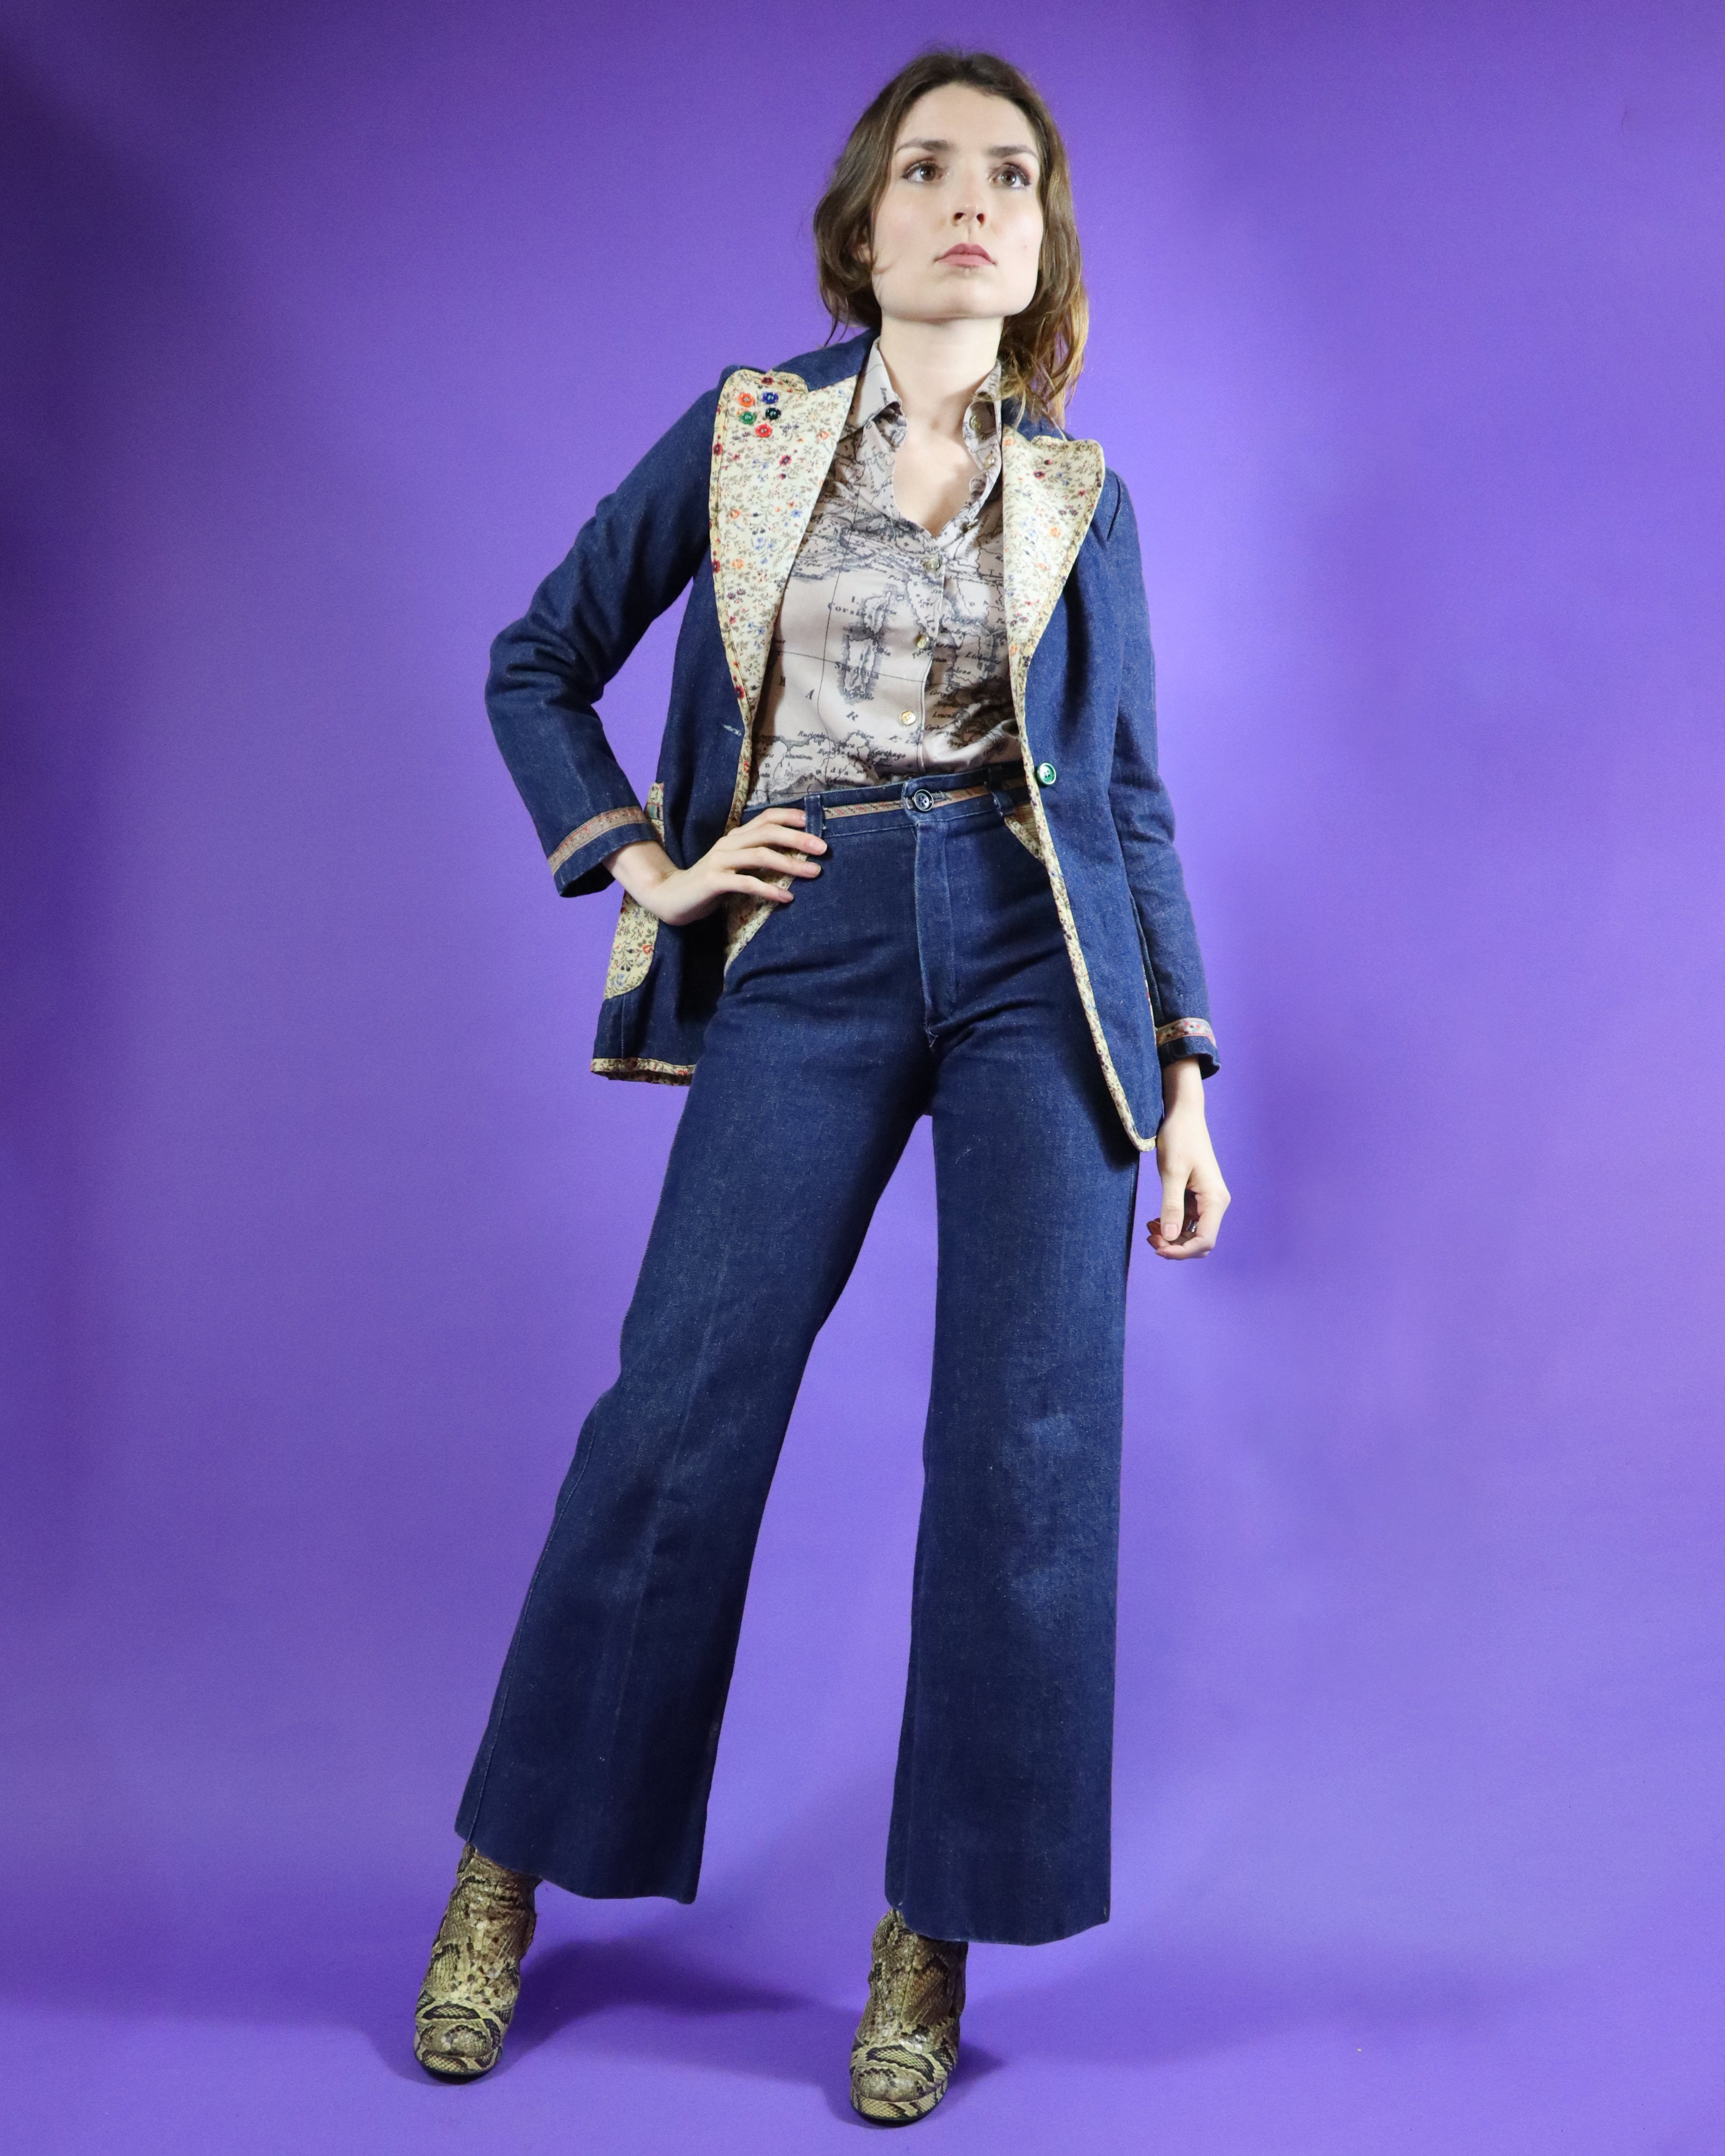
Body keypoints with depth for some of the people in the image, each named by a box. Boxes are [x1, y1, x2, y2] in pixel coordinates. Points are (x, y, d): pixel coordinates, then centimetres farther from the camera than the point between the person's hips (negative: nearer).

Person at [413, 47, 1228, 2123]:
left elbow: (1131, 792, 12)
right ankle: (508, 1867, 20)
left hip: (1037, 954, 1)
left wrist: (1184, 1072, 6)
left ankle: (936, 1927, 15)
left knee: (1030, 1442, -3)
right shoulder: (742, 426, 9)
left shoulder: (1081, 491, 12)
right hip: (806, 956, -1)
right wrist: (641, 868, 1)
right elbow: (541, 661, 15)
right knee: (677, 1414, -1)